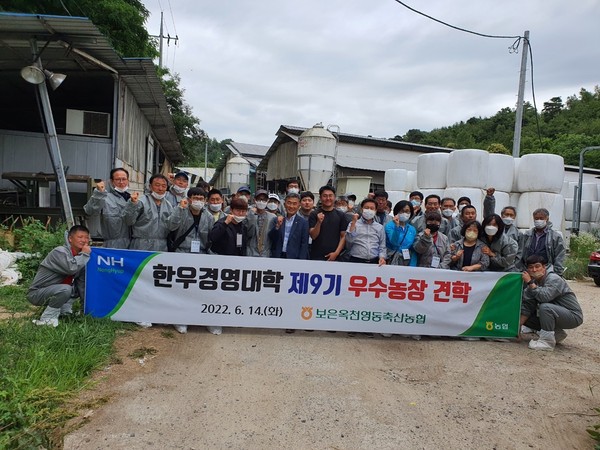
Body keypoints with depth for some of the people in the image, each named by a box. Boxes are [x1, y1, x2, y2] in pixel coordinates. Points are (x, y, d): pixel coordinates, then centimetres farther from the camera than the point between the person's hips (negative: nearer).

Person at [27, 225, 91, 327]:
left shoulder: (79, 256, 3)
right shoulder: (60, 252, -20)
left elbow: (82, 283, 4)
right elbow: (71, 268, -39)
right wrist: (85, 254, -24)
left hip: (56, 290, 8)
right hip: (37, 293, -8)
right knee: (65, 289, -33)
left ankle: (63, 309, 3)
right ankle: (47, 318, -16)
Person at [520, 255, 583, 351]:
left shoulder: (554, 279, -20)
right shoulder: (534, 282, 1)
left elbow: (544, 297, -39)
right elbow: (527, 306, -1)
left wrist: (530, 283, -31)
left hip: (573, 316, -8)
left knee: (545, 307, -33)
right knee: (527, 318, -1)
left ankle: (547, 341, -23)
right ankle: (557, 334, 12)